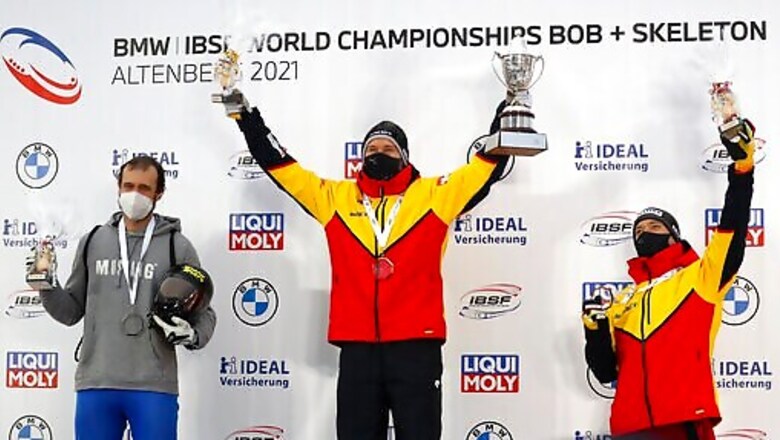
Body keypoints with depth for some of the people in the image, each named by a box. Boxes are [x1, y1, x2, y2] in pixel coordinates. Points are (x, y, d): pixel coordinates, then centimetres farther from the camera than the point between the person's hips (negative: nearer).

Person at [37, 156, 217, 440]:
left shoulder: (178, 247, 3)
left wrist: (192, 336, -14)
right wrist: (47, 287, -2)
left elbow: (203, 313, 6)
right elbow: (72, 310, 16)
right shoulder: (93, 241, 11)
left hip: (154, 388, -2)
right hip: (95, 385, 3)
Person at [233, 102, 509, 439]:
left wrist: (509, 109, -2)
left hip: (415, 345, -2)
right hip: (357, 348, 2)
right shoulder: (336, 197, 12)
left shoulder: (433, 194, 7)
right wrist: (246, 116, 10)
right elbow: (281, 166, 13)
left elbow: (486, 166, 4)